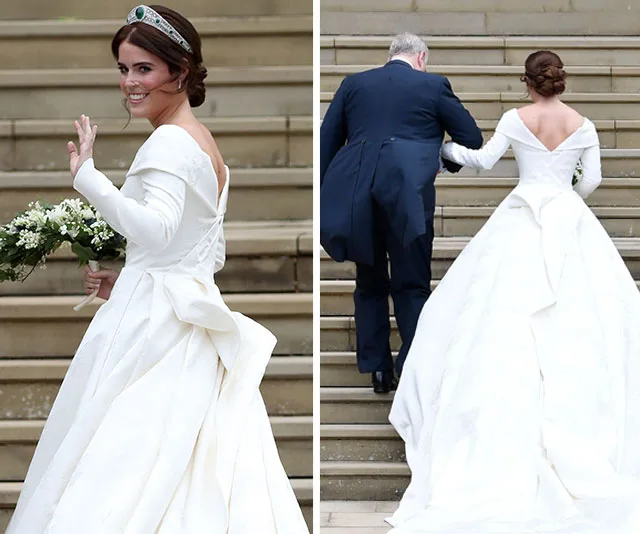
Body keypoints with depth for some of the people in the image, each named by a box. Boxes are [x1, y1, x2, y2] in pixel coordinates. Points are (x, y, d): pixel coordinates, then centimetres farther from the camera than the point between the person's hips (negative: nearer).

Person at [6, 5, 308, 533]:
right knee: (191, 478, 10)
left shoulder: (169, 141, -12)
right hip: (192, 312, 10)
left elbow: (156, 230, -29)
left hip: (154, 326, -10)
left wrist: (87, 174, -31)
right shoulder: (207, 143, 17)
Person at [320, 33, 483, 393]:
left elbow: (326, 143, 11)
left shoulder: (354, 84, 16)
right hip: (407, 193, -3)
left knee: (370, 283, 16)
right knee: (413, 285, 6)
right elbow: (473, 138, 12)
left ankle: (378, 369, 18)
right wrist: (449, 165, 31)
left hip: (354, 195, 3)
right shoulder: (433, 85, 9)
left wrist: (324, 197, 12)